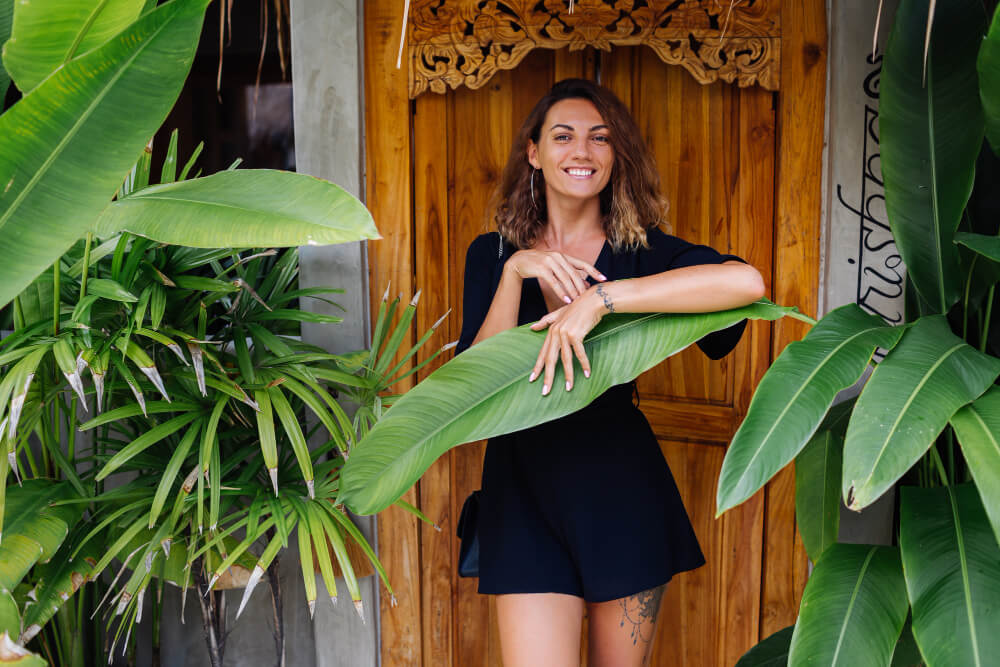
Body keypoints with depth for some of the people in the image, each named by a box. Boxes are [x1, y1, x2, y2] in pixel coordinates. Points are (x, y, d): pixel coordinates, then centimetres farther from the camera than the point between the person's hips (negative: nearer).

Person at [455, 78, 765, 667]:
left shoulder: (643, 251, 0)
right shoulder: (493, 255, 6)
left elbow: (746, 281, -22)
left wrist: (601, 298, -25)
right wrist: (515, 273, -17)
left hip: (622, 489, 0)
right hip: (526, 491, 0)